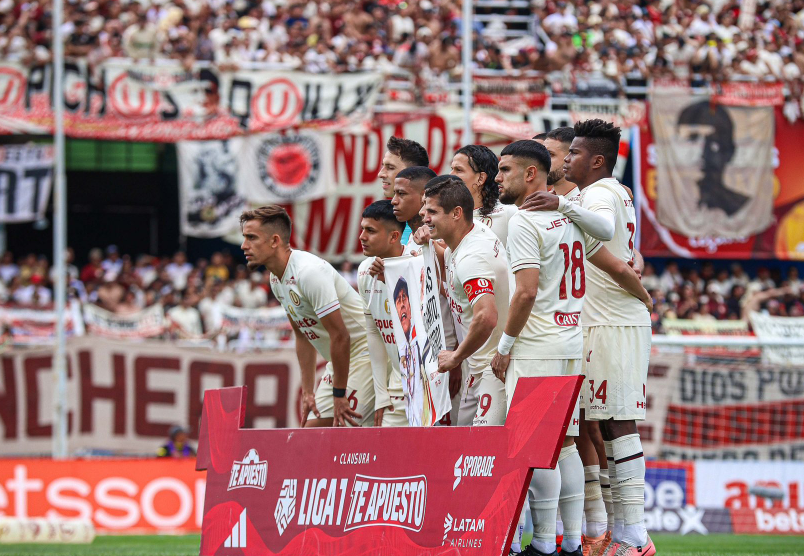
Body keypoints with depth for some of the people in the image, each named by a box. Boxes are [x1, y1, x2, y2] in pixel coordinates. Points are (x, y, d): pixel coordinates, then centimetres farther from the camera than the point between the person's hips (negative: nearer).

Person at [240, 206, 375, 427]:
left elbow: (340, 336, -25)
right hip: (338, 359, 10)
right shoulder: (276, 279, 4)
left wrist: (339, 395, -20)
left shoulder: (309, 272, -26)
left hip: (367, 352, -10)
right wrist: (307, 392, 10)